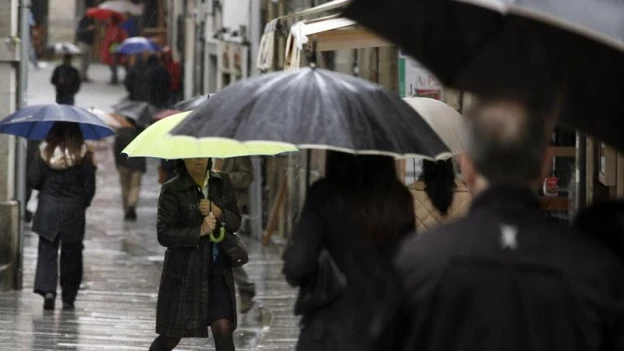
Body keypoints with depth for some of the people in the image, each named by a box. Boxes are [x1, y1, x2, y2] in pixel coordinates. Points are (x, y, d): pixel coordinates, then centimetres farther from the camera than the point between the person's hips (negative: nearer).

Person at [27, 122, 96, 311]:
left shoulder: (45, 151, -7)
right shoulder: (82, 153, -9)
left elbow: (33, 179, -5)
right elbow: (90, 184, -6)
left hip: (48, 209, 0)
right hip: (74, 210, 0)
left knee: (47, 251, 5)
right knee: (71, 254, 10)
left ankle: (47, 289, -16)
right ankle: (68, 299, 14)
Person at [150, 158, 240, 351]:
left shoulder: (222, 182, 4)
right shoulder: (172, 190, -10)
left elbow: (236, 222, 8)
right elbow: (164, 234, -14)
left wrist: (219, 213, -13)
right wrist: (200, 231, -24)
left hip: (218, 268, 3)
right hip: (185, 270, -3)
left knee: (223, 328, -9)